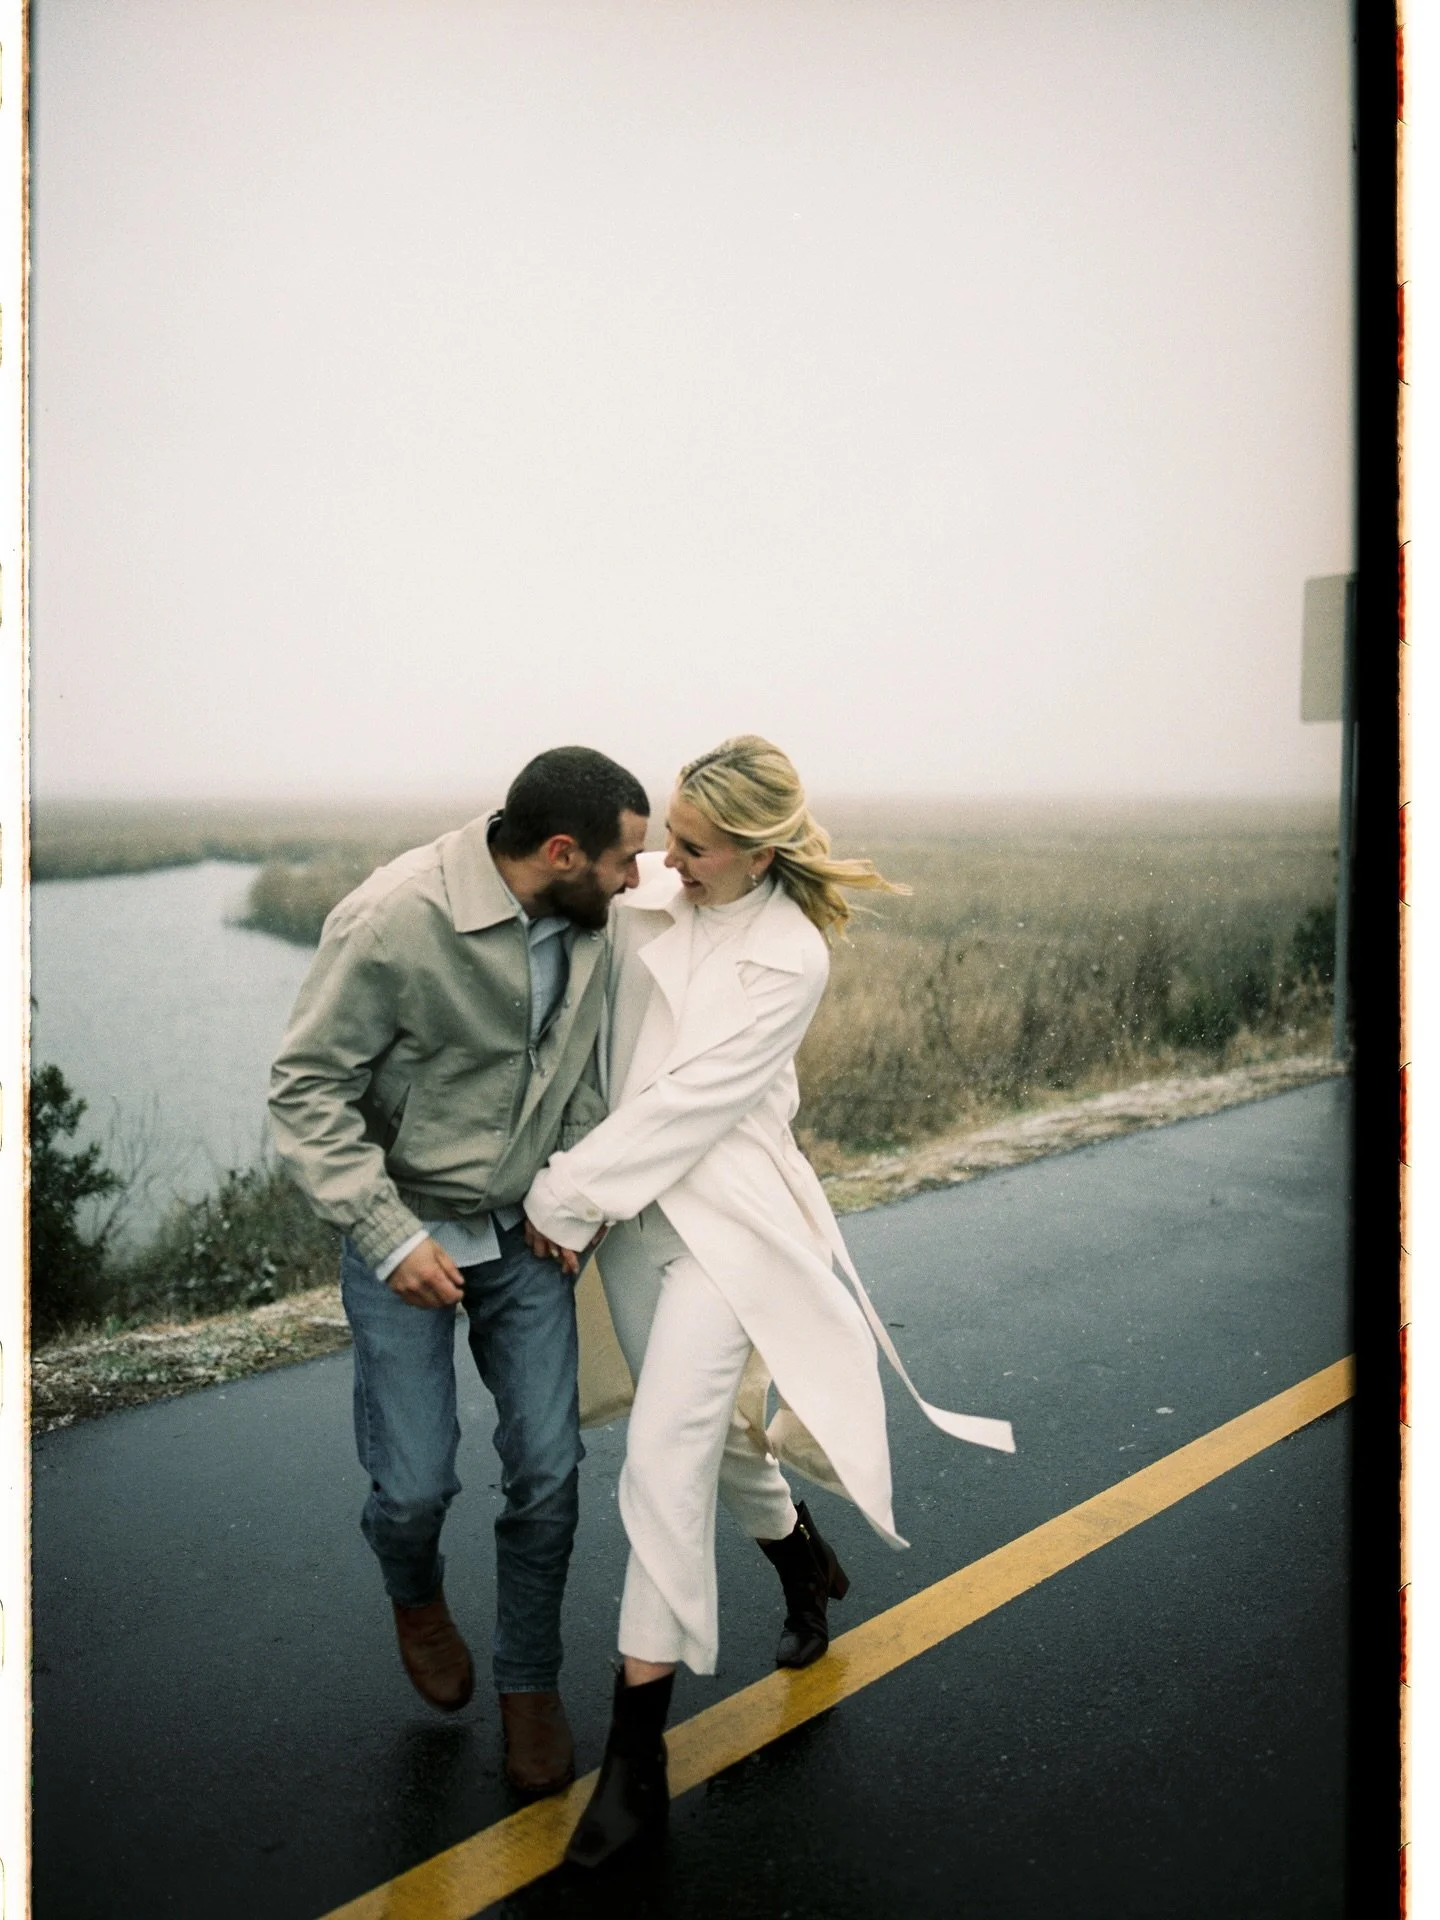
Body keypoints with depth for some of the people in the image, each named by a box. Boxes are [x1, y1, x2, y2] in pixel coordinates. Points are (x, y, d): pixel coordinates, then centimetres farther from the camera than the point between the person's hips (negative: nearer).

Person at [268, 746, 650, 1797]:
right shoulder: (395, 922, -25)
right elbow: (307, 1088, -17)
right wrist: (390, 1235, -22)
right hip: (407, 1236, -4)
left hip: (527, 1234, 4)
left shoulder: (587, 920, -7)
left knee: (548, 1470, 3)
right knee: (416, 1481, 1)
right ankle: (416, 1597, 38)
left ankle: (530, 1683, 27)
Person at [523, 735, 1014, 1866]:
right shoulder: (645, 891, -1)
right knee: (706, 1431, 20)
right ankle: (807, 1567, 52)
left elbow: (690, 1100, -17)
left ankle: (636, 1760, 2)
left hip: (721, 1220, -6)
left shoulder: (791, 957, -15)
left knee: (663, 1465, -10)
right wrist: (573, 1193, -2)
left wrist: (566, 1195, -15)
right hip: (628, 1212, 6)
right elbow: (596, 1029, 6)